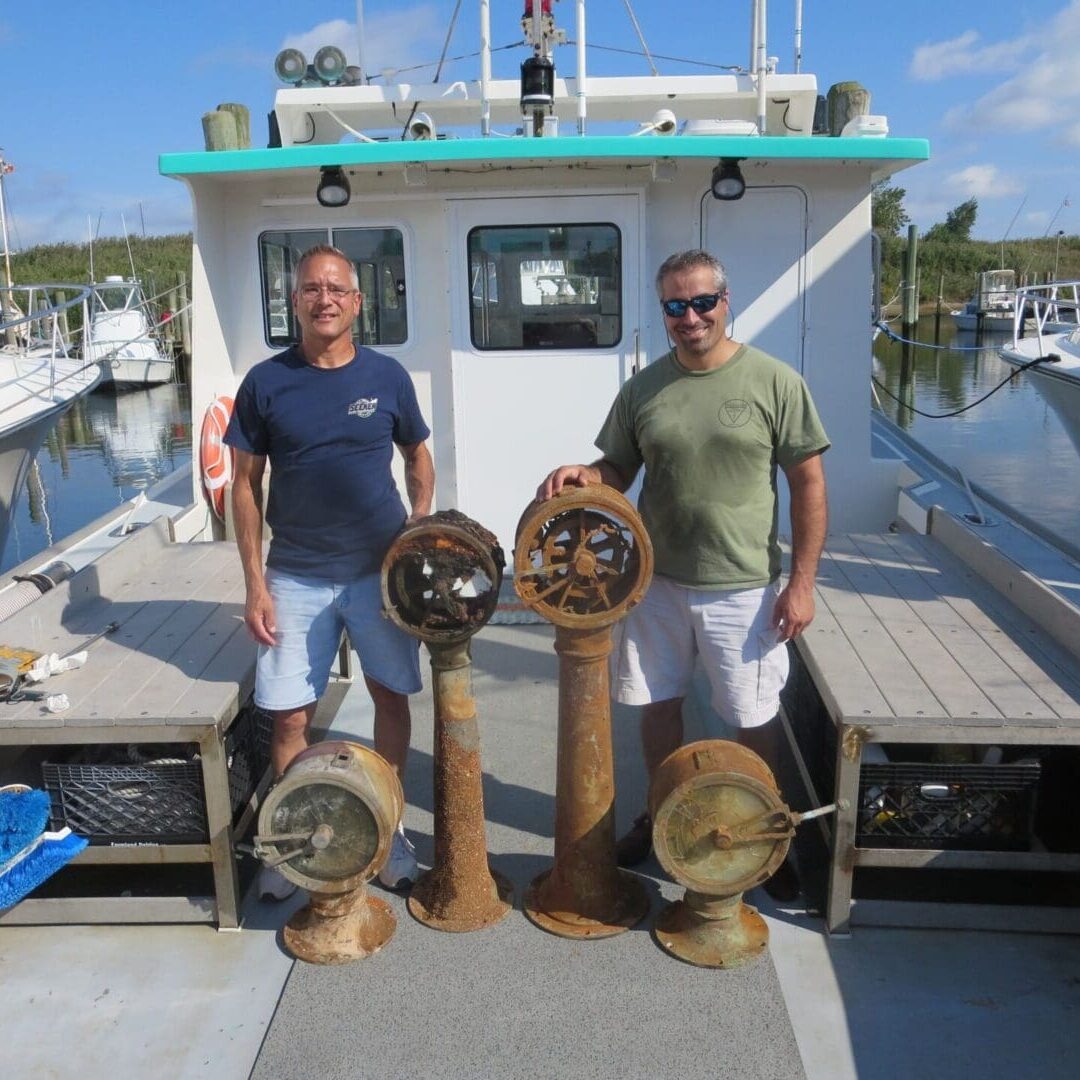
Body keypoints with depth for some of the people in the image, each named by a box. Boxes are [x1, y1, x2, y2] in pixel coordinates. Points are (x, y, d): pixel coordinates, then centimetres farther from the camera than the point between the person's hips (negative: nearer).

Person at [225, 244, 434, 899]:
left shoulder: (387, 376, -1)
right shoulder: (266, 383, -3)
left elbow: (418, 460, 10)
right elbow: (246, 485, 1)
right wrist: (256, 583, -4)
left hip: (380, 570, 1)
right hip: (296, 577, 0)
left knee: (391, 697, 10)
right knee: (291, 718, 4)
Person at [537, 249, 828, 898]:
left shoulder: (775, 381, -7)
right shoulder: (644, 388, 3)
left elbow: (809, 484, -6)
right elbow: (619, 470, 11)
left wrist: (802, 582, -9)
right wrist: (582, 476, -13)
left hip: (744, 588, -3)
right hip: (659, 581, 4)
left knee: (754, 721, 9)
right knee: (659, 705, 16)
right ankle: (661, 817, 39)